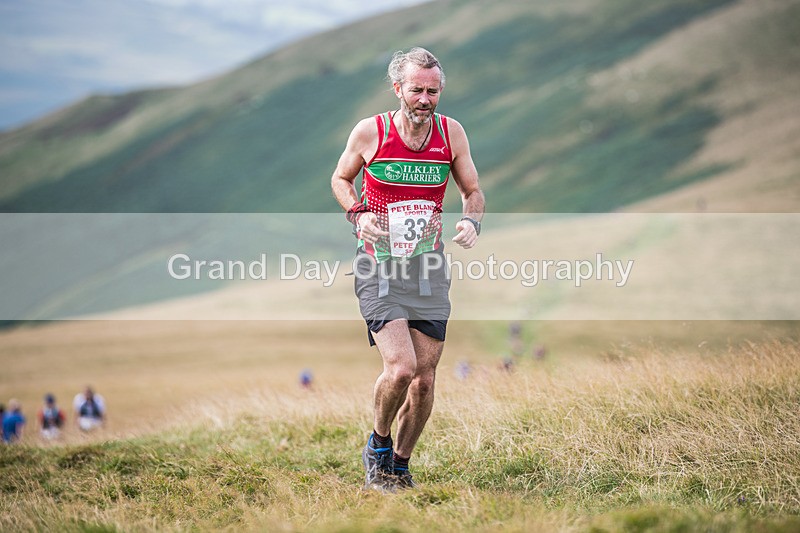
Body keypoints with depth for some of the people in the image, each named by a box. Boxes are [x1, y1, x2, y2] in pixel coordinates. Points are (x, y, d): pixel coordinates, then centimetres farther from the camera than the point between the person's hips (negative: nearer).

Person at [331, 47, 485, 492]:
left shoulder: (451, 133, 0)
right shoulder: (370, 132, -7)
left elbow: (473, 191, 12)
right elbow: (341, 178, 10)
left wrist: (472, 222, -10)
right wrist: (358, 213, -9)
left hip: (428, 266, 3)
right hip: (379, 267, -3)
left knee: (425, 378, 3)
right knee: (401, 368, -19)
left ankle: (401, 464, 25)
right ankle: (378, 443, 10)